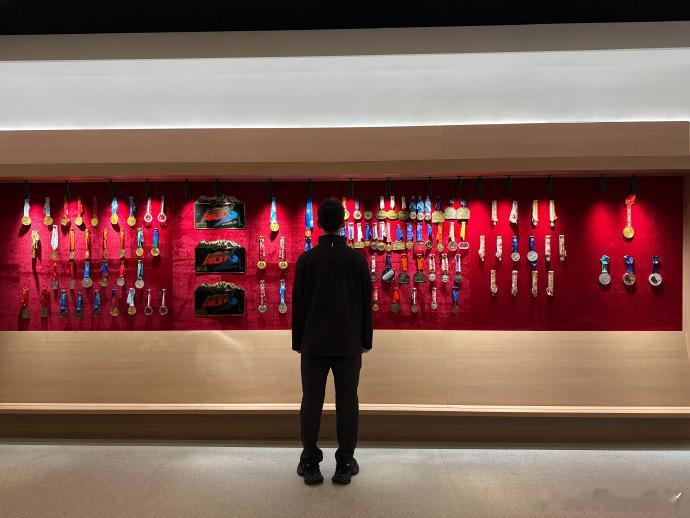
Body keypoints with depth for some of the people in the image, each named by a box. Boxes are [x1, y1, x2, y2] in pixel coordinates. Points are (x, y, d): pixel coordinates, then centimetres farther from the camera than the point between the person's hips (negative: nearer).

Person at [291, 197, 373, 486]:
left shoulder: (306, 259, -3)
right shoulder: (357, 259, -2)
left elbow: (298, 303, 0)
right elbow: (366, 303, 1)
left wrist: (298, 341, 9)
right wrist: (365, 340, 10)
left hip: (314, 343, 0)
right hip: (348, 343, 0)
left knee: (312, 401, 7)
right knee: (347, 402, 7)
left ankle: (310, 464, 12)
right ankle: (345, 464, 13)